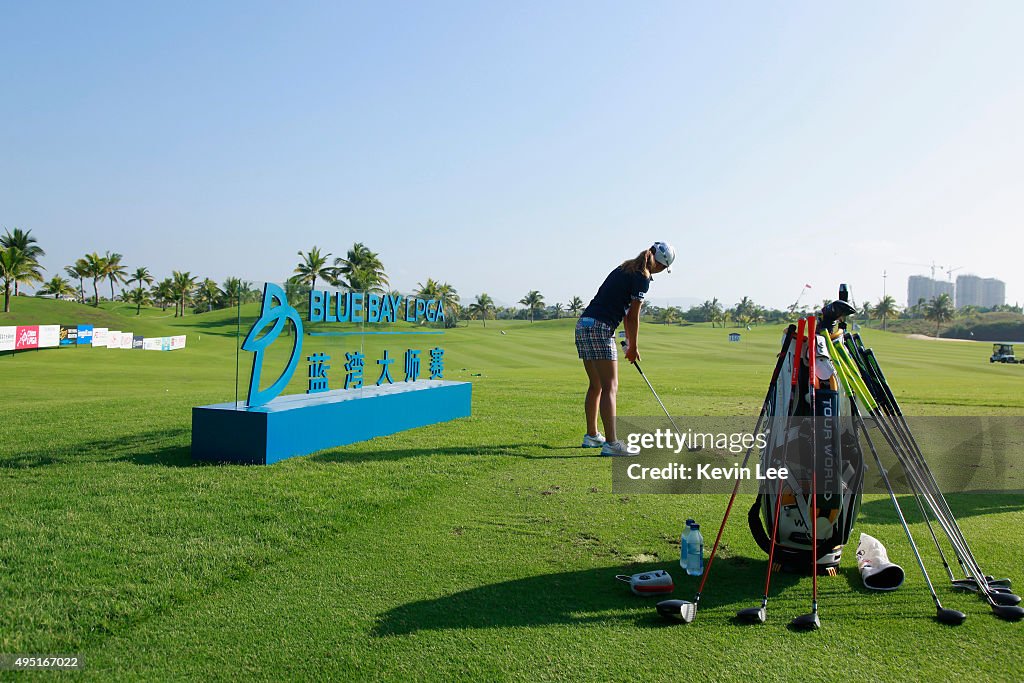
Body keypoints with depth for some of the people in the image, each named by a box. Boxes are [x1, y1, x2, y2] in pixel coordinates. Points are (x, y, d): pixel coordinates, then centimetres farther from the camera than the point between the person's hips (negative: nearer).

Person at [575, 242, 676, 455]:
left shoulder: (625, 269, 19)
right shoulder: (642, 277, -8)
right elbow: (633, 316, -4)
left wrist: (628, 340, 22)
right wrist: (633, 347, 8)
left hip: (583, 324, 9)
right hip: (600, 328, -9)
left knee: (596, 385, 17)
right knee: (610, 387, -10)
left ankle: (592, 435, 26)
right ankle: (611, 443, -13)